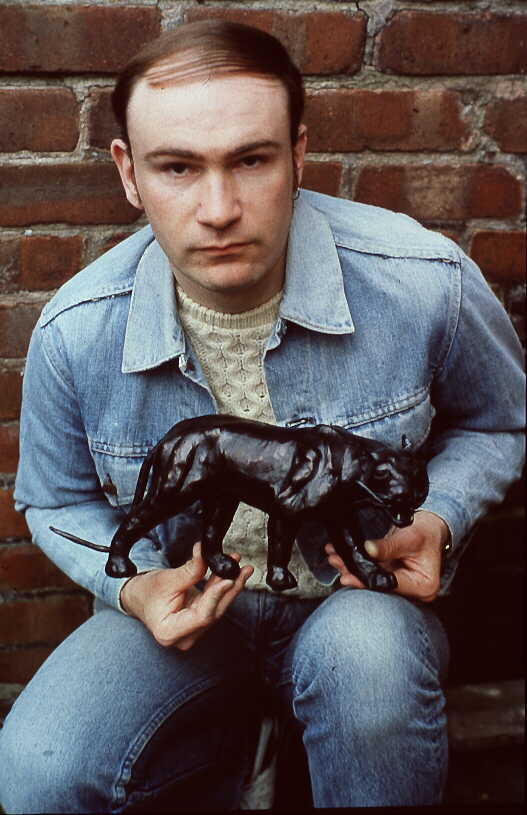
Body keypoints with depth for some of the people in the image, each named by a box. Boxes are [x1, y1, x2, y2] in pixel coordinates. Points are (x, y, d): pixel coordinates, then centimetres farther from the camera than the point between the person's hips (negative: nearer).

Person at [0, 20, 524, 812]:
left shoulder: (426, 283, -19)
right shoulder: (75, 331, -15)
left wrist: (437, 522, -16)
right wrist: (132, 586, -15)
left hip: (357, 595, -1)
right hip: (182, 601, 1)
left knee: (370, 655, -37)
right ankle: (224, 732, 10)